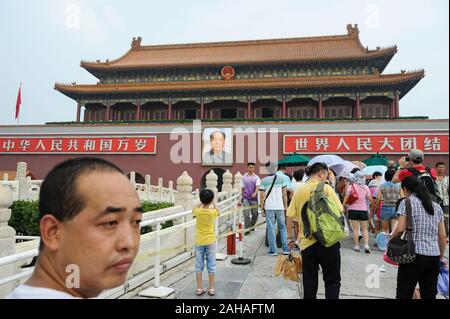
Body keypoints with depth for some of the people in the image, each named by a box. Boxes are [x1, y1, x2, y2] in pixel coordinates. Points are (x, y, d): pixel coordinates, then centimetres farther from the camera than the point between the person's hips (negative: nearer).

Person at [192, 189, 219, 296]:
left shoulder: (198, 211, -12)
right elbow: (217, 211, 12)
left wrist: (201, 203, 15)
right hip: (210, 241, -1)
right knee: (211, 266, 9)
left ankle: (199, 288, 14)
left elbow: (193, 211, 14)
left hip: (199, 242, 1)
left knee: (199, 266, 10)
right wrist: (213, 203, 16)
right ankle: (211, 288, 13)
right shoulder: (212, 211, -13)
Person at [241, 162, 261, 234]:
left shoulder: (256, 177, 4)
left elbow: (257, 186, -11)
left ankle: (252, 226, 34)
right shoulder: (244, 177, 7)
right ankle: (247, 229, 0)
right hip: (246, 198, 0)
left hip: (254, 198, 1)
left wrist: (255, 193, -30)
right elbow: (242, 188, 13)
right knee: (246, 214, -9)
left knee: (255, 214, 8)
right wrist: (242, 196, 13)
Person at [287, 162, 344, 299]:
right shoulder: (326, 188, -5)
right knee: (332, 280, 12)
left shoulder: (299, 191, 3)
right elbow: (339, 211, -6)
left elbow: (290, 216, 0)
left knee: (309, 283, 13)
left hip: (307, 242, 3)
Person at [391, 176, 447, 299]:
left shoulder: (407, 203, -5)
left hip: (414, 253, -6)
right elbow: (442, 236, 12)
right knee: (429, 295, 13)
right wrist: (441, 257, 20)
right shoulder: (437, 206, 12)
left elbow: (400, 229, -14)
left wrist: (391, 239, 4)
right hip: (434, 256, 6)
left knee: (404, 293, 3)